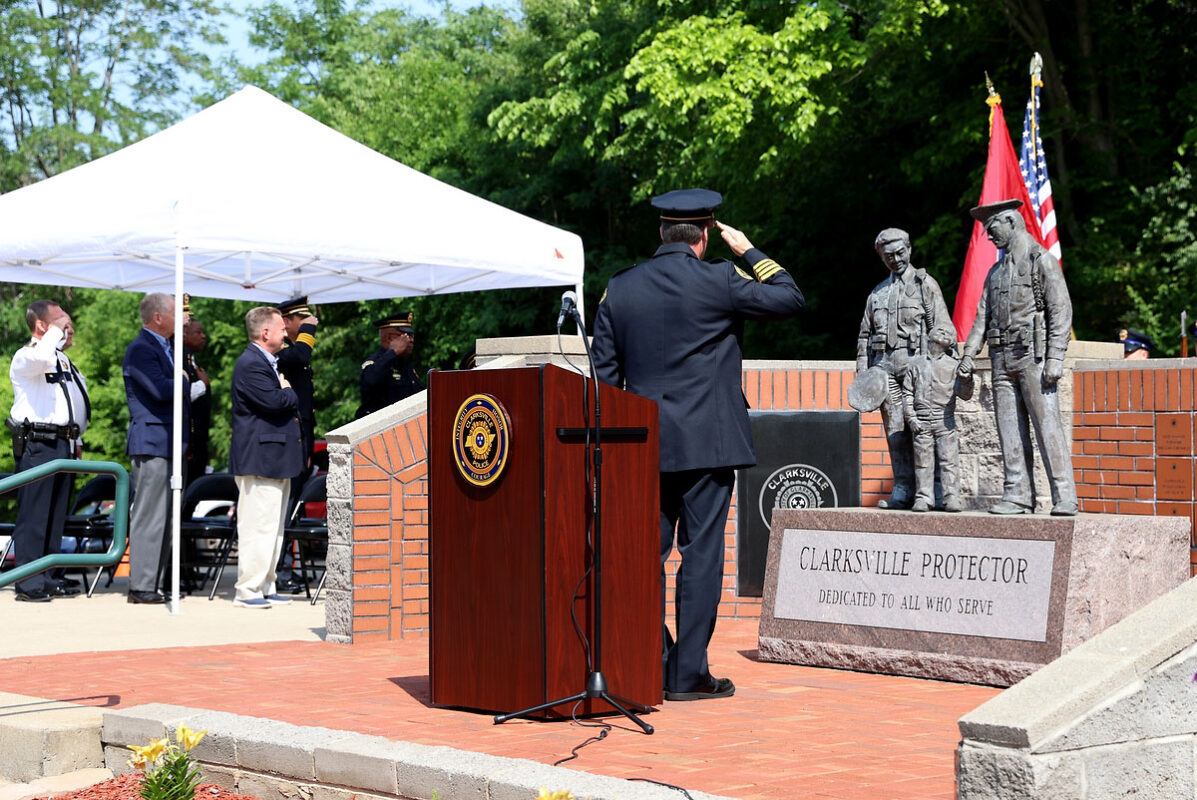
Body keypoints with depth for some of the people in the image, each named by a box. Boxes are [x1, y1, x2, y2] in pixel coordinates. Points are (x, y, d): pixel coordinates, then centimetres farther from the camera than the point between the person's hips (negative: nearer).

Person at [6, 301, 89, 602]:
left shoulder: (62, 359, 21)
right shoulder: (25, 356, -6)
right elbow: (40, 359, -31)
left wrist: (76, 440, 23)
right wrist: (57, 331, -15)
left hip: (63, 444, 9)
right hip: (37, 444, -8)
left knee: (56, 514, 10)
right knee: (33, 512, -9)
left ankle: (48, 577, 15)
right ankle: (28, 582, -8)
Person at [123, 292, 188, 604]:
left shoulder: (166, 347, 19)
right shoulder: (140, 350, -12)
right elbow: (161, 390, -24)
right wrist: (185, 383, -6)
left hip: (168, 443, 10)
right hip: (151, 441, -10)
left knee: (161, 517, 11)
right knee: (149, 517, -8)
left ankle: (148, 584, 16)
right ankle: (141, 587, -5)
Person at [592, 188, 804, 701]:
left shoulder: (619, 289, 6)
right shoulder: (719, 282, -7)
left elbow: (604, 372, 8)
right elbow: (790, 298, 3)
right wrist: (748, 250, 11)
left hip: (643, 445, 4)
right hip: (706, 443, -4)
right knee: (701, 554, 0)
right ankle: (689, 674, 1)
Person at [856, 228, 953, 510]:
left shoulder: (925, 283, 6)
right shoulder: (877, 293, 20)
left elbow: (943, 328, -1)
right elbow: (864, 336, 21)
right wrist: (863, 374, 10)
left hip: (914, 363, -5)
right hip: (884, 365, 5)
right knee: (895, 431, 1)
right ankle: (902, 490, 2)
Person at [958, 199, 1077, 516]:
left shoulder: (1042, 261, -2)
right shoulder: (996, 271, 20)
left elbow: (1061, 310, -8)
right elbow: (983, 315, 20)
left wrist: (1055, 358, -16)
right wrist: (969, 353, 7)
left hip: (1033, 355, -7)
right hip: (1002, 358, 7)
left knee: (1047, 424, -10)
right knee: (1010, 429, 4)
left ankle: (1064, 498, -11)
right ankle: (1018, 494, 6)